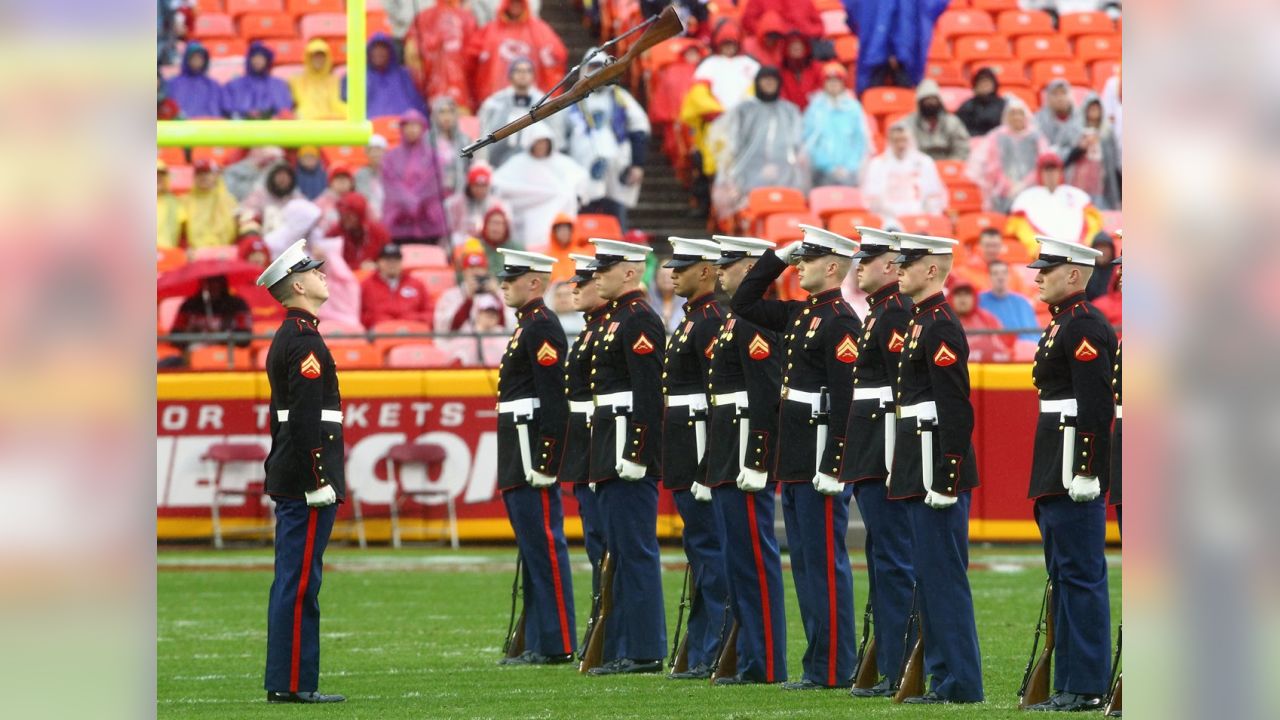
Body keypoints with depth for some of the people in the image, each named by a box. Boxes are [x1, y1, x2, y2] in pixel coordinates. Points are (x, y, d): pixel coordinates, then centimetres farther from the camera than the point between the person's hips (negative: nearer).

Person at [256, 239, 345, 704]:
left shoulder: (286, 339, 18)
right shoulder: (305, 341, -15)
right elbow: (307, 417, -21)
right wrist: (320, 481, -21)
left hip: (289, 480, 10)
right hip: (305, 479, -10)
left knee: (294, 580, 11)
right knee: (299, 581, -8)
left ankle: (288, 682, 14)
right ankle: (292, 683, -8)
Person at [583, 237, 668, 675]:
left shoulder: (639, 321, -13)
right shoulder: (618, 319, 18)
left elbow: (649, 393, -20)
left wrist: (635, 454, -23)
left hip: (630, 448, -11)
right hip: (612, 453, 11)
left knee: (635, 552, -8)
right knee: (621, 553, 11)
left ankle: (643, 651, -7)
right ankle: (623, 651, 15)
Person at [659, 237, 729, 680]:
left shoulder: (711, 321, -15)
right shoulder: (692, 320, 17)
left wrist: (706, 468, -22)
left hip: (702, 449, -11)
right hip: (687, 454, 11)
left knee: (708, 547, -8)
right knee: (700, 547, 11)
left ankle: (714, 656, -6)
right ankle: (702, 654, 14)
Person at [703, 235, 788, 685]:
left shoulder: (756, 321, -14)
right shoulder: (737, 319, 17)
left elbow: (766, 396, -20)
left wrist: (755, 462, -23)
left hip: (747, 451, -11)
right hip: (727, 461, 11)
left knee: (754, 559, -8)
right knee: (740, 561, 11)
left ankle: (767, 666, -5)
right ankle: (753, 661, 15)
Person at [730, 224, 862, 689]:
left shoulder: (840, 322, -14)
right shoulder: (799, 314, 14)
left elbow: (846, 399, -19)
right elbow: (744, 304, 25)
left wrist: (833, 467, -23)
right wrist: (777, 257, 15)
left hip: (822, 457, -10)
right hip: (795, 459, 10)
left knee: (825, 564, -6)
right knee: (804, 563, 11)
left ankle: (833, 670, -3)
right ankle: (819, 663, 15)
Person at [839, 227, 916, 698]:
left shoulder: (896, 314, -14)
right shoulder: (878, 313, 17)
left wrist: (894, 462, -22)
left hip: (883, 459, -11)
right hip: (871, 459, 11)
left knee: (892, 562, -8)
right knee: (883, 560, 12)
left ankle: (896, 674, -8)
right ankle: (886, 664, 17)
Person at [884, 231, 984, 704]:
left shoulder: (940, 327, -15)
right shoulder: (923, 322, 16)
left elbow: (957, 411, -20)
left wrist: (945, 481, -22)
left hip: (937, 470, -10)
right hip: (919, 472, 10)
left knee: (942, 577, -7)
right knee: (932, 577, 11)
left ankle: (959, 683, -5)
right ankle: (948, 676, 15)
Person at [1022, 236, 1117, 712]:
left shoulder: (1085, 328, -14)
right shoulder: (1062, 325, 18)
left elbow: (1095, 405, -21)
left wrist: (1085, 473, -23)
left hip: (1075, 474, -11)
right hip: (1056, 475, 11)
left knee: (1081, 577, -8)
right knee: (1065, 577, 12)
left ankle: (1085, 688, -7)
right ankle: (1070, 685, 16)